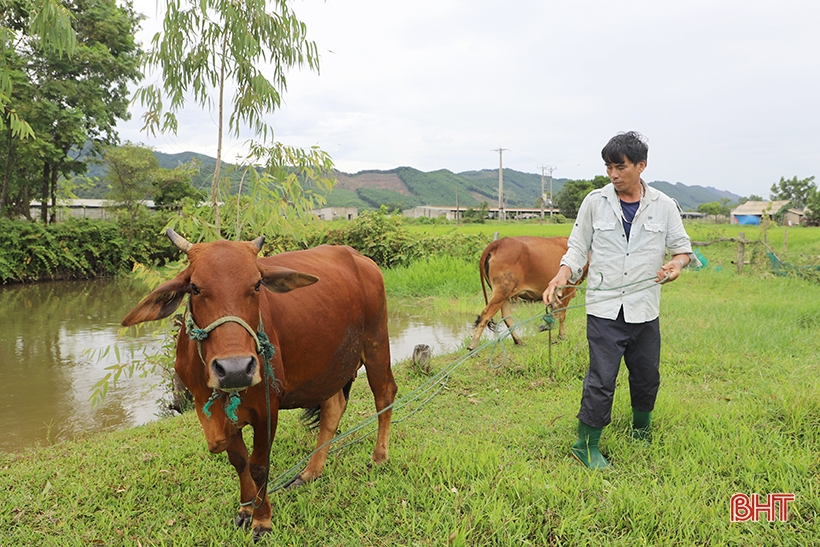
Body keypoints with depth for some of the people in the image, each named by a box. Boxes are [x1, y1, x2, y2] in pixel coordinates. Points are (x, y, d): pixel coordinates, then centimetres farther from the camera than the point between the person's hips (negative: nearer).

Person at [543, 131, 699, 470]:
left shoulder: (664, 206, 3)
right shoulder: (594, 202, 0)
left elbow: (682, 247, 11)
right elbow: (578, 248, 5)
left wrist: (677, 264, -12)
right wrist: (562, 276, -13)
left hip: (645, 311, 3)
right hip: (604, 309, -2)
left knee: (647, 377, 16)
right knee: (601, 380, -7)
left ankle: (641, 435, 41)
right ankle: (586, 445, 9)